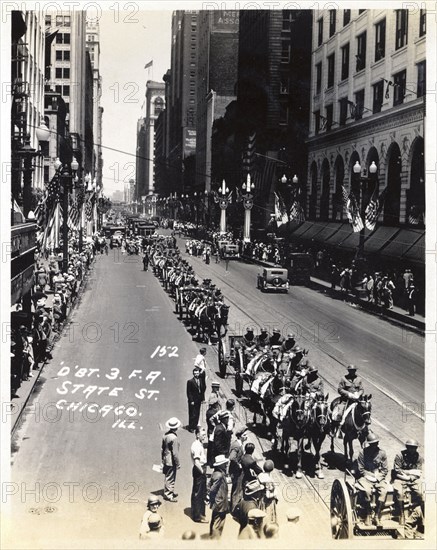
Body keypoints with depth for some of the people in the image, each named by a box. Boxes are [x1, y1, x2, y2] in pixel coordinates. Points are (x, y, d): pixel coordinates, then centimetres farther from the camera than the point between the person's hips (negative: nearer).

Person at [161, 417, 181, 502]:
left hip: (166, 460, 8)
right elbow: (175, 453, -22)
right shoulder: (174, 438, -25)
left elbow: (162, 449, 10)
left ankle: (169, 492, 35)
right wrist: (178, 464, -12)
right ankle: (169, 496, 14)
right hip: (171, 462, -8)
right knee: (170, 479, 4)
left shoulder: (165, 435, 0)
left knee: (168, 478, 21)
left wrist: (163, 459, 21)